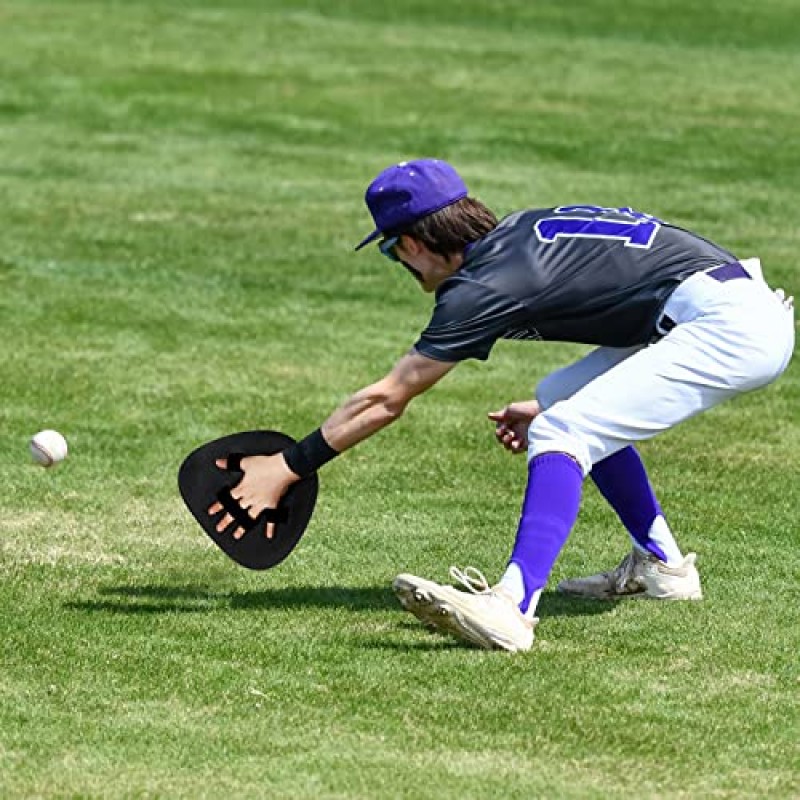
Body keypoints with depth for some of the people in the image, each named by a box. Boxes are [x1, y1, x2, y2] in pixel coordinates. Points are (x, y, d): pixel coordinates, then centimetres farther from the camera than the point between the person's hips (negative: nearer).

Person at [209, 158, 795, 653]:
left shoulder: (487, 285, -9)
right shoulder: (521, 231, 15)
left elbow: (385, 401, -5)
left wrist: (288, 468, 1)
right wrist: (551, 408, 25)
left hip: (729, 328, -10)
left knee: (561, 434, -20)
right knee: (570, 404, 25)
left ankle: (511, 610, -36)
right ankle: (660, 564, 28)